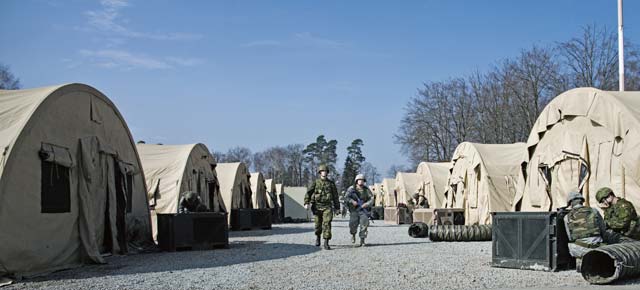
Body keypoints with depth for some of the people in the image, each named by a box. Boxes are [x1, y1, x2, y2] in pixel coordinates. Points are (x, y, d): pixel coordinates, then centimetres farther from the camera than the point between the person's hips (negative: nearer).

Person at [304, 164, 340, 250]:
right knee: (318, 224, 10)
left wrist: (337, 207, 14)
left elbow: (335, 196, 14)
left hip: (327, 206, 0)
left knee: (327, 223, -14)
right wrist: (306, 203, -13)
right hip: (317, 206, 1)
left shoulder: (331, 183, 8)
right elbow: (308, 193, 0)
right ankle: (317, 237, 38)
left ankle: (326, 243, -15)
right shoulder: (315, 183, 5)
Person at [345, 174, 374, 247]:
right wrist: (352, 201, -27)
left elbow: (371, 199, 0)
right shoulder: (352, 188, 0)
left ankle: (362, 241, -6)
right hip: (354, 210, -1)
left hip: (363, 210, 1)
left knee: (364, 224, -13)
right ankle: (353, 235, 29)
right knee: (353, 225, -5)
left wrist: (367, 204, -19)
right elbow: (346, 197, -10)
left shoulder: (366, 189, 4)